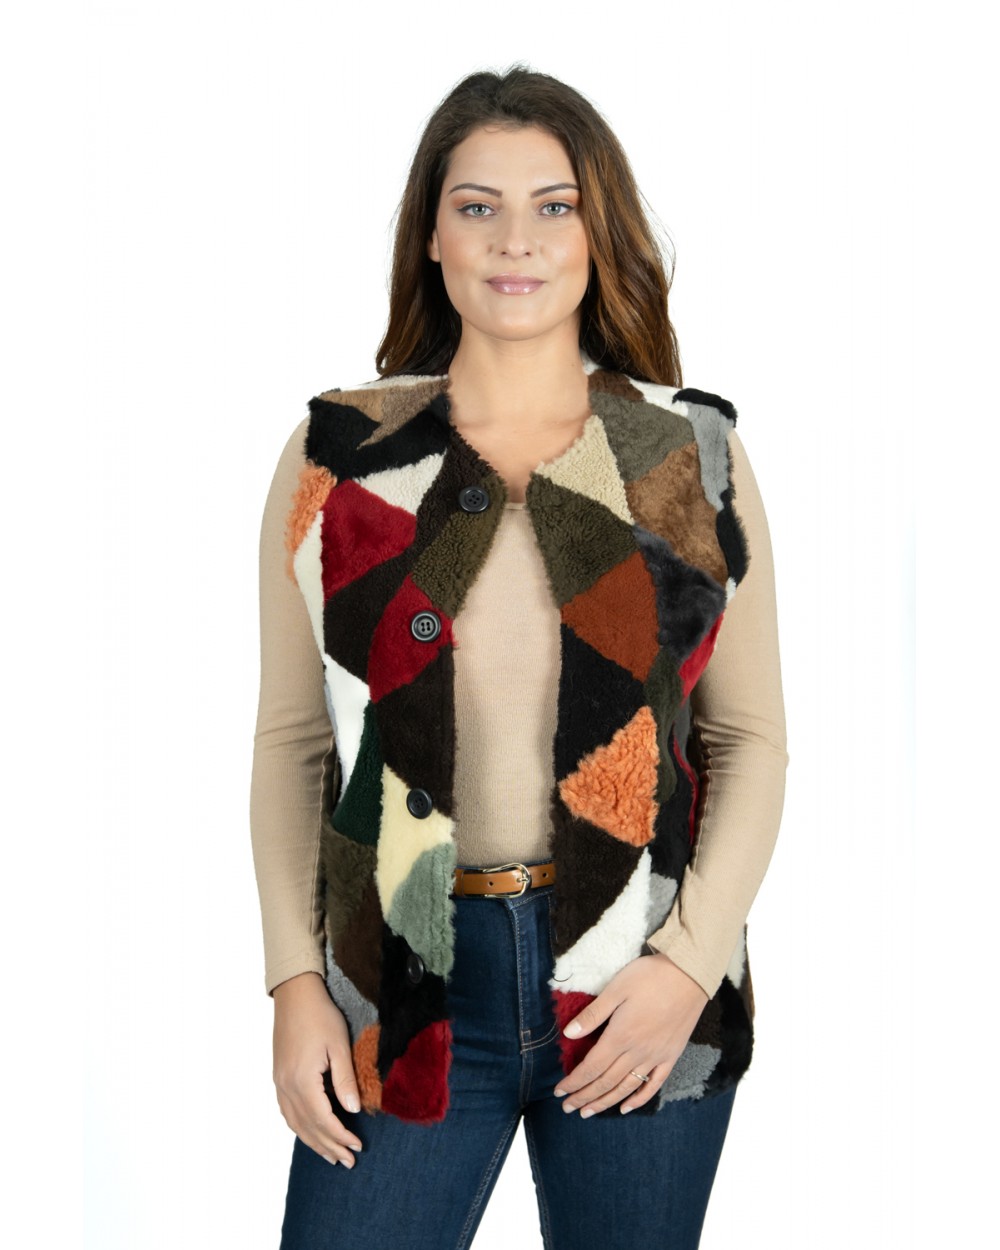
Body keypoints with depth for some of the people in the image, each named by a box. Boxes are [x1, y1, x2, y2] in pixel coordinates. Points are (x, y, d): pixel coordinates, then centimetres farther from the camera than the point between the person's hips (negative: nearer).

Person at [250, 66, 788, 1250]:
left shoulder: (694, 459, 3)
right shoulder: (337, 456, 3)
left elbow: (753, 739, 3)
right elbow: (289, 740, 5)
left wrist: (690, 962, -8)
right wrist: (294, 979, -3)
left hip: (641, 989, 1)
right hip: (405, 986, 0)